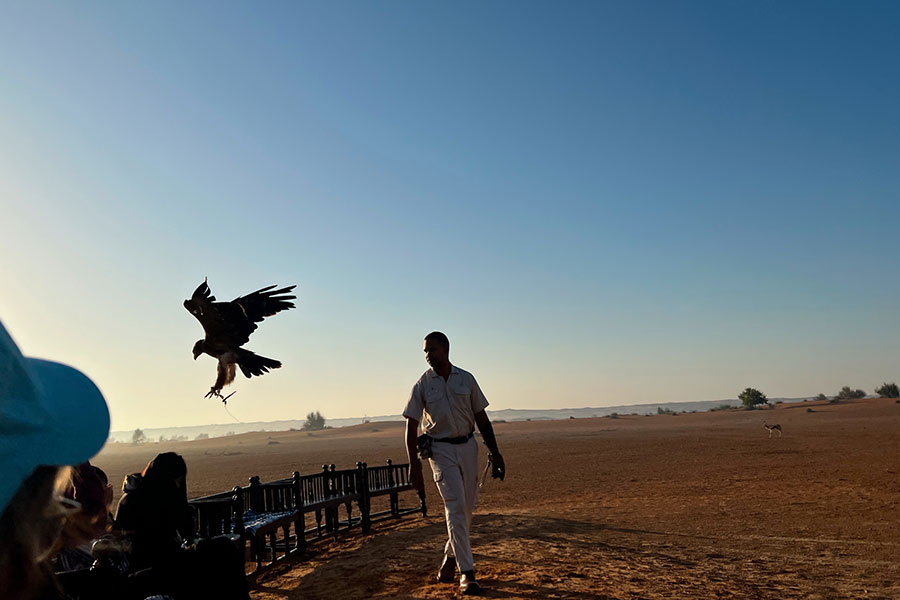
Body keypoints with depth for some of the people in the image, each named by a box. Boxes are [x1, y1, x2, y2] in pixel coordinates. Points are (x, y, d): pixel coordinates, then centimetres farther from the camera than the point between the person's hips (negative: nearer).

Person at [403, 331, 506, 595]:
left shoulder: (466, 379, 3)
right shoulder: (422, 385, -3)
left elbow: (481, 418, 8)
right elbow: (411, 427, -4)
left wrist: (495, 452, 4)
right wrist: (414, 464, -13)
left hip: (468, 447, 3)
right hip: (440, 450, -3)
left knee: (467, 507, 10)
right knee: (455, 508, -9)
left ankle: (450, 556, 33)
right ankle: (466, 572, -3)